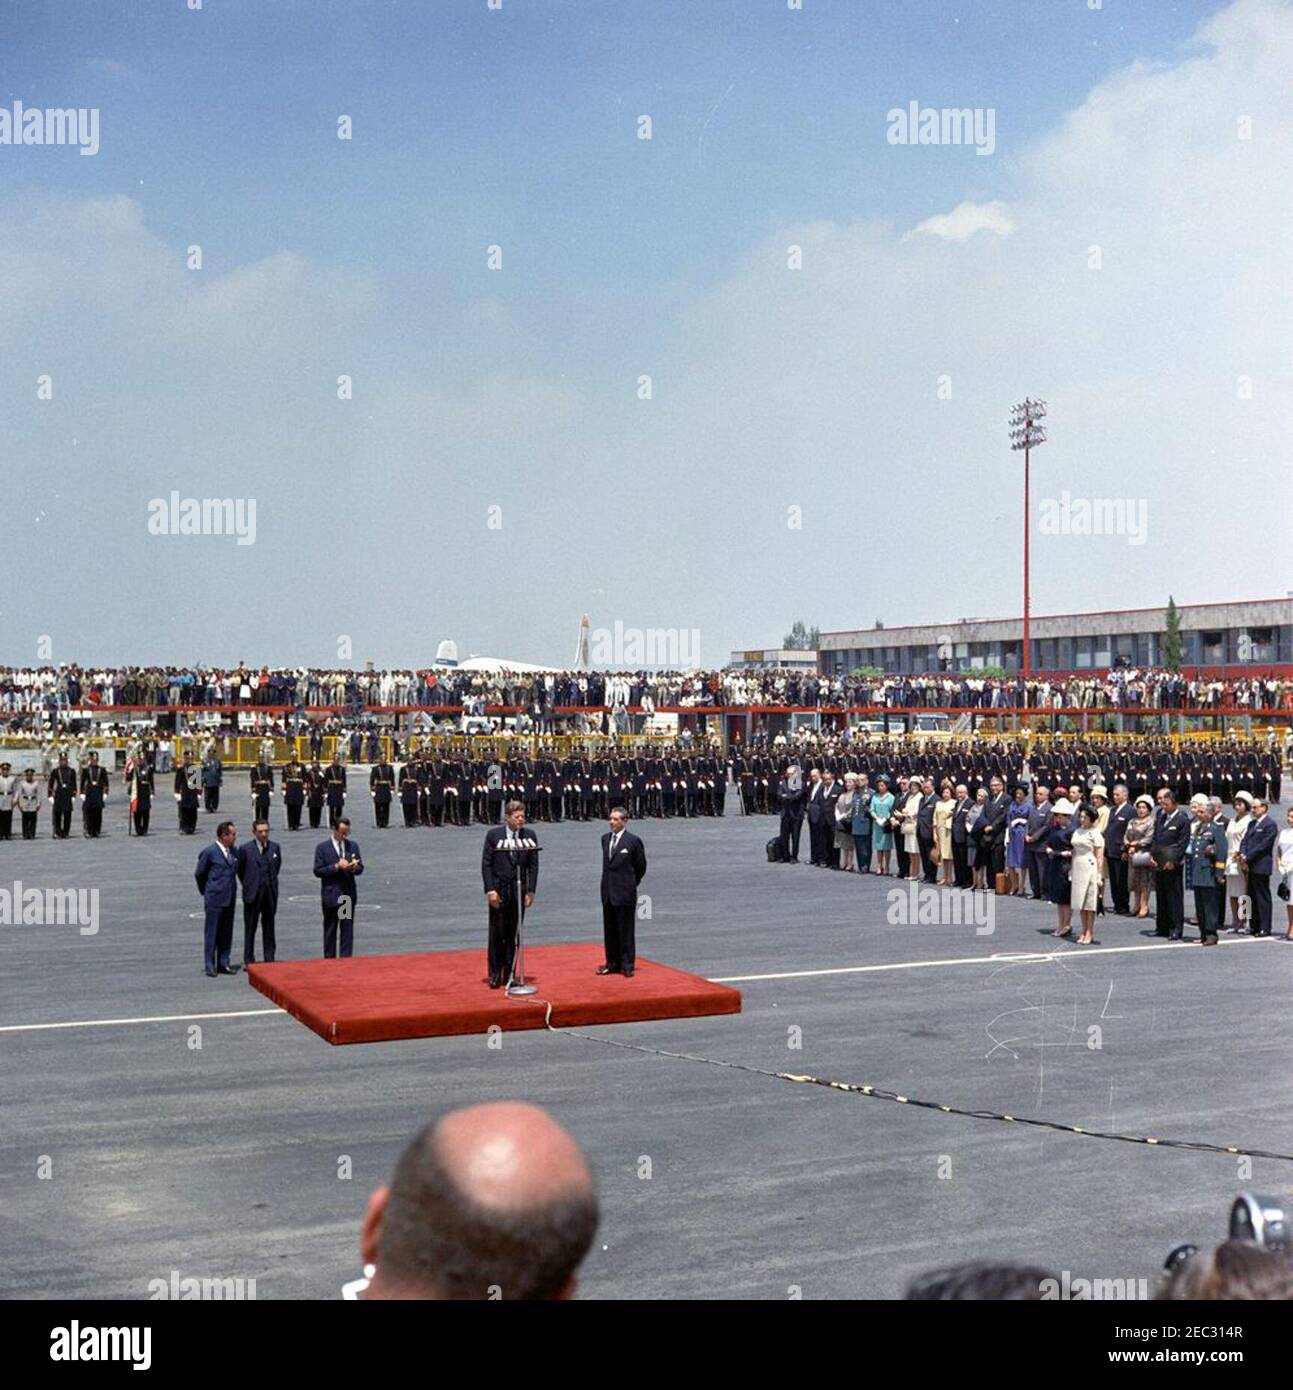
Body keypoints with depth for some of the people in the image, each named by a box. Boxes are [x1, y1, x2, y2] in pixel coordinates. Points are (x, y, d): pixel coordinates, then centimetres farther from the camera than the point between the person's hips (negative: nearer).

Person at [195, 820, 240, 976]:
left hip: (230, 899, 6)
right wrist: (205, 892, 9)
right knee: (211, 933, 1)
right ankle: (209, 965, 7)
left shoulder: (234, 852, 7)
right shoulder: (209, 852, -10)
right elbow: (199, 874, 0)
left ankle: (223, 964, 18)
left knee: (226, 934, 10)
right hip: (214, 899, -6)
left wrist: (232, 891, 13)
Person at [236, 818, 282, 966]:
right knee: (250, 927, 3)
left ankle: (270, 959, 16)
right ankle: (248, 960, 10)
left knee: (269, 927, 9)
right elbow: (240, 870, 5)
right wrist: (248, 885, 9)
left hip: (270, 893, 3)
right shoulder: (245, 849, -7)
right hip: (252, 893, -3)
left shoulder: (275, 847, 3)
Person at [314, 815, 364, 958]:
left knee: (348, 930, 3)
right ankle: (329, 960, 12)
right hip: (331, 894, -3)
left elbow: (360, 867, 11)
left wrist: (353, 868, -12)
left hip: (349, 894, 3)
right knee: (330, 931, 6)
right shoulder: (322, 848, -3)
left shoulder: (353, 846, 8)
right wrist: (336, 867, -18)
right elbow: (318, 871, -8)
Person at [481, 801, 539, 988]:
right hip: (499, 892, -2)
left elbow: (533, 865, 5)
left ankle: (509, 974, 14)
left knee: (513, 935, 6)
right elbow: (486, 864, -3)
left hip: (519, 891, 2)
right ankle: (494, 974, 10)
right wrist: (490, 890, -10)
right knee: (497, 934, 1)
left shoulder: (529, 836, 3)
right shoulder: (493, 834, -3)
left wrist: (531, 891, -2)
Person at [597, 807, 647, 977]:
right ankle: (612, 963, 21)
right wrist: (610, 880, 14)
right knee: (609, 930, 11)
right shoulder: (605, 838, 9)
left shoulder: (633, 841, -9)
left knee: (626, 930, 0)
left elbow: (641, 866, 1)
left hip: (625, 893, -6)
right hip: (608, 892, 6)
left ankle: (627, 966, 6)